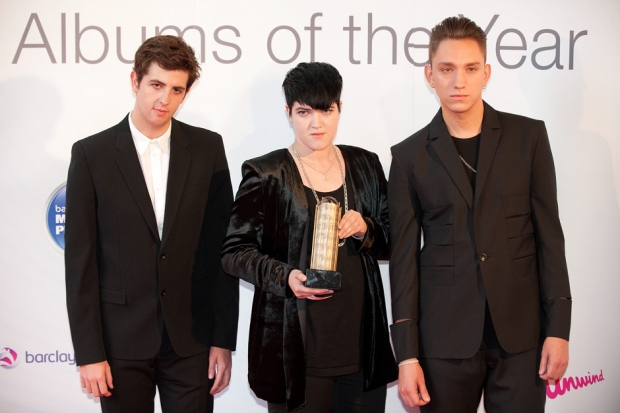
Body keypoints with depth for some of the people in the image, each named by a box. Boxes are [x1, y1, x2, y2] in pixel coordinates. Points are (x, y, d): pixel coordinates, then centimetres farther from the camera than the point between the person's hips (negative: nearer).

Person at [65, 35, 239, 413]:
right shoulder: (92, 154, -3)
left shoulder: (208, 148, 1)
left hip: (191, 337, 1)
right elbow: (79, 260, -4)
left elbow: (223, 247, 1)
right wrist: (89, 352, -6)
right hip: (121, 338, -1)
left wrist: (224, 339, -1)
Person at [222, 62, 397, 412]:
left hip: (362, 340, 4)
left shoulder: (364, 165, 8)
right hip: (297, 344, -3)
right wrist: (285, 277, -20)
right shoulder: (267, 174, -3)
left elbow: (393, 243, 12)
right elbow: (235, 251, -3)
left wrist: (365, 230, -10)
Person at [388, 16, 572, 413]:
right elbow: (404, 258, 1)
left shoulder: (528, 136, 3)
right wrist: (407, 354, -3)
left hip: (520, 332, 0)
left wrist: (559, 328, -2)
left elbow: (549, 234, 3)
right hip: (445, 336, 0)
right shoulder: (410, 156, 2)